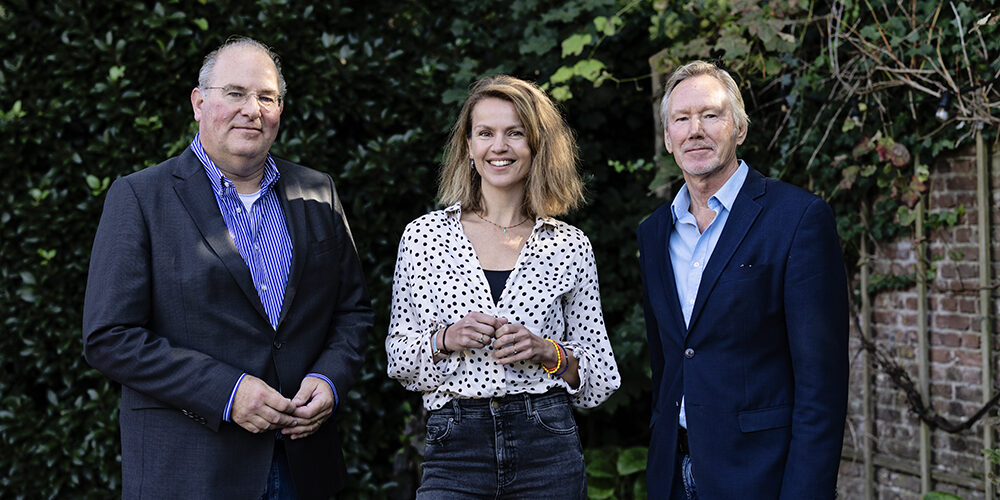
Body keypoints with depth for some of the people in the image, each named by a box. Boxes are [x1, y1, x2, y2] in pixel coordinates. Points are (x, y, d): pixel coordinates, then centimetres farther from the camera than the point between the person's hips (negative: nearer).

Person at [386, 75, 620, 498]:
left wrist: (547, 352, -10)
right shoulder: (424, 236, 4)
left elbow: (601, 376, 7)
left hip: (548, 449, 1)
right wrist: (445, 340, -12)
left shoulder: (570, 247, 4)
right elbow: (398, 359, 7)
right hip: (454, 450, 0)